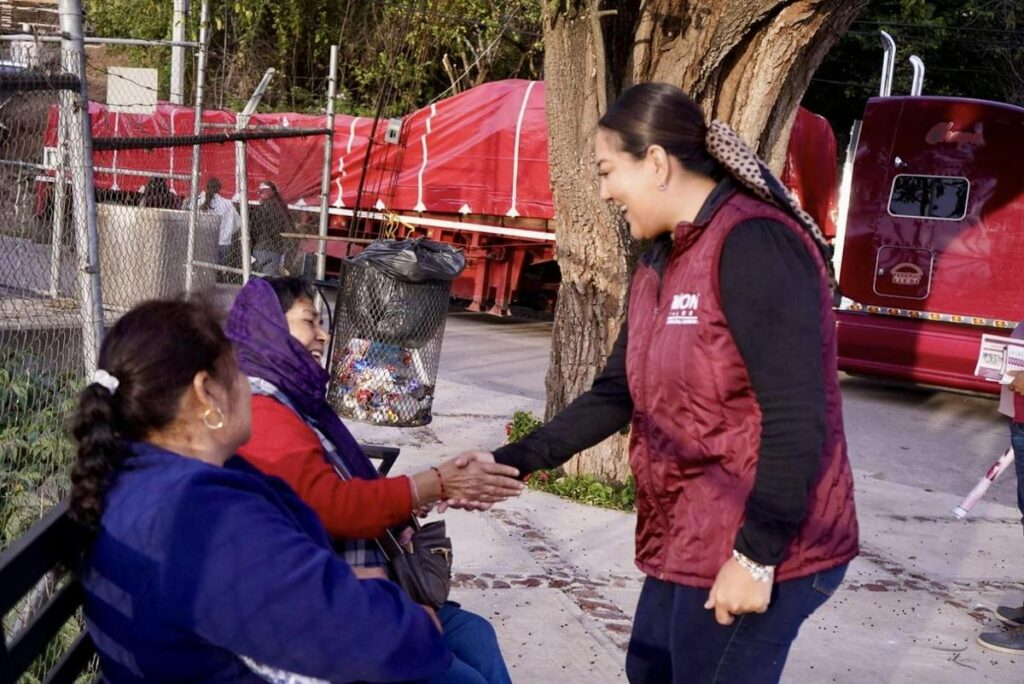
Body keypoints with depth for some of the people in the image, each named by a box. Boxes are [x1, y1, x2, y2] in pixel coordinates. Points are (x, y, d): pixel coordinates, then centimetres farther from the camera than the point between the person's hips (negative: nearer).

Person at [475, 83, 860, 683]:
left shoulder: (754, 244, -19)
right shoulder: (662, 262, 10)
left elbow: (797, 417, -23)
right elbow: (617, 394, 13)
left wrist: (757, 555, -22)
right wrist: (513, 462, 5)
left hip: (759, 550, -9)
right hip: (687, 540, 9)